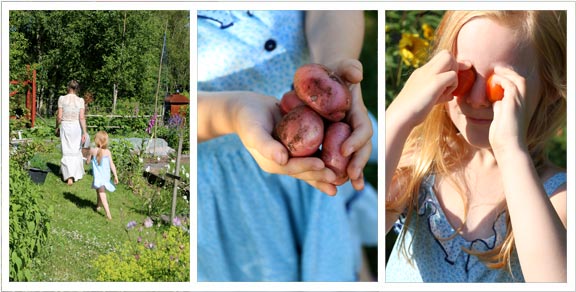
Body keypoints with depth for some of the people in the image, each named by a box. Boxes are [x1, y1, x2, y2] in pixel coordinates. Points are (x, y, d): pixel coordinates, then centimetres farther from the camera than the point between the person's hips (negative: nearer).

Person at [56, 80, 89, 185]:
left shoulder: (62, 99, -6)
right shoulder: (80, 100, -6)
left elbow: (59, 116, -5)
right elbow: (82, 118, -10)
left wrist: (57, 126, 12)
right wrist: (84, 132, -8)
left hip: (65, 126, -1)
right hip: (77, 126, 1)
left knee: (67, 152, 2)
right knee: (77, 151, 17)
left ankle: (69, 176, -11)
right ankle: (77, 173, 28)